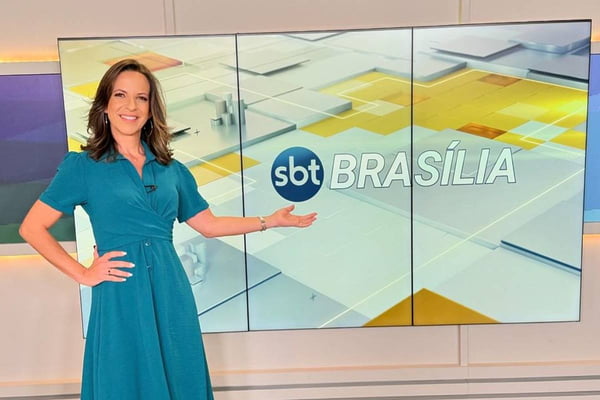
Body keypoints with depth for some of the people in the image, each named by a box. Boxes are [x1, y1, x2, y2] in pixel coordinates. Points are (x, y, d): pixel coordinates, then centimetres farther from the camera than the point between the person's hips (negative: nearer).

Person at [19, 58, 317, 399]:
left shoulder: (170, 168, 10)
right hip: (121, 296, -4)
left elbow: (209, 224, 15)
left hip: (171, 291, 4)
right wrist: (82, 274, -6)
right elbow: (32, 227, -3)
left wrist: (271, 221, 13)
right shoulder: (83, 165, -2)